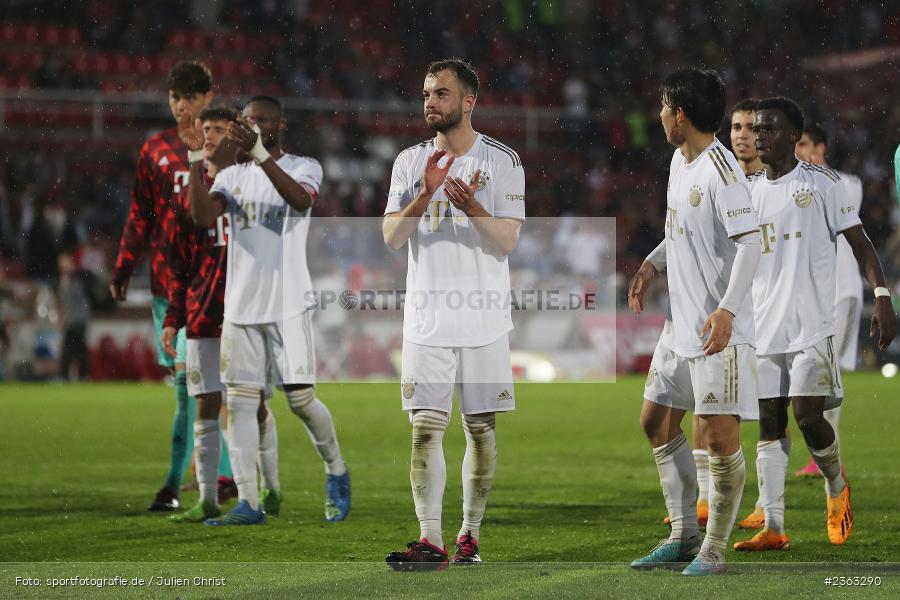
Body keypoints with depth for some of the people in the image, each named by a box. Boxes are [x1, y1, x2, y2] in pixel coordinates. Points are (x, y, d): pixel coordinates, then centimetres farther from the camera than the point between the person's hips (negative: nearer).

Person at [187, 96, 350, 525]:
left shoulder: (303, 167, 1)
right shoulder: (232, 176, 12)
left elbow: (300, 199, -23)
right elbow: (203, 217, -6)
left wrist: (260, 154, -33)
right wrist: (197, 158, -15)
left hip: (288, 303, -4)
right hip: (241, 304, 4)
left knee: (301, 398, -6)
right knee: (239, 400, -3)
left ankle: (336, 471, 20)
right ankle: (247, 503, -2)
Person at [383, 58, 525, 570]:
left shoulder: (502, 160, 0)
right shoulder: (411, 162, 8)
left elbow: (508, 241, -6)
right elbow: (391, 237, -1)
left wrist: (472, 206, -24)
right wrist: (425, 193, -16)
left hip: (484, 320, -1)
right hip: (427, 318, 1)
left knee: (481, 428, 5)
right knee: (426, 428, -7)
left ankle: (471, 534, 15)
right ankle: (430, 541, -11)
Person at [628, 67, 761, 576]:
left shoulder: (720, 171, -18)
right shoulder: (680, 161, 11)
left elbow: (751, 243, -24)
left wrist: (726, 310, -32)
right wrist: (653, 266, 23)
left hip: (721, 329, -10)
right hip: (681, 324, 10)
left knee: (719, 434, -9)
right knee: (657, 421, 14)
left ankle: (715, 549, 1)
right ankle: (684, 535, 23)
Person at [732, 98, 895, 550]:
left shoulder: (820, 182, -2)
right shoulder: (749, 191, 13)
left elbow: (858, 241, -3)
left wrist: (881, 296, -13)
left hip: (812, 325, -5)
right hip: (763, 326, 5)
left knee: (808, 416, -12)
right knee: (768, 423, 1)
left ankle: (836, 487, 18)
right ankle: (773, 527, 2)